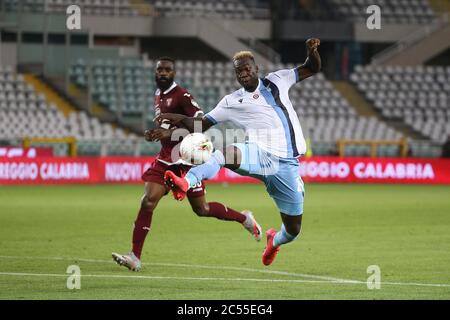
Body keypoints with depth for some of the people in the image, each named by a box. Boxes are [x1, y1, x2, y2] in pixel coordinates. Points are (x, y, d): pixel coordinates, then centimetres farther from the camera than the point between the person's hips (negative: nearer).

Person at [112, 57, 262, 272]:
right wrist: (155, 133, 8)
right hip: (166, 158, 7)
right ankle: (135, 257, -12)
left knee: (201, 209, 3)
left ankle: (244, 218, 28)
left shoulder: (181, 96, -13)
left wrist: (170, 133, -31)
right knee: (147, 202, -10)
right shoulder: (158, 96, 14)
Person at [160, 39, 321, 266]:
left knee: (293, 230, 5)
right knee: (225, 154, -38)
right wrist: (180, 119, -10)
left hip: (288, 164, 2)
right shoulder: (233, 102, 8)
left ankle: (275, 240, 42)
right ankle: (185, 183, -61)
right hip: (262, 157, -2)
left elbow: (312, 69, 21)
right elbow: (202, 125, 8)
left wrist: (312, 51, 0)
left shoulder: (276, 81, 13)